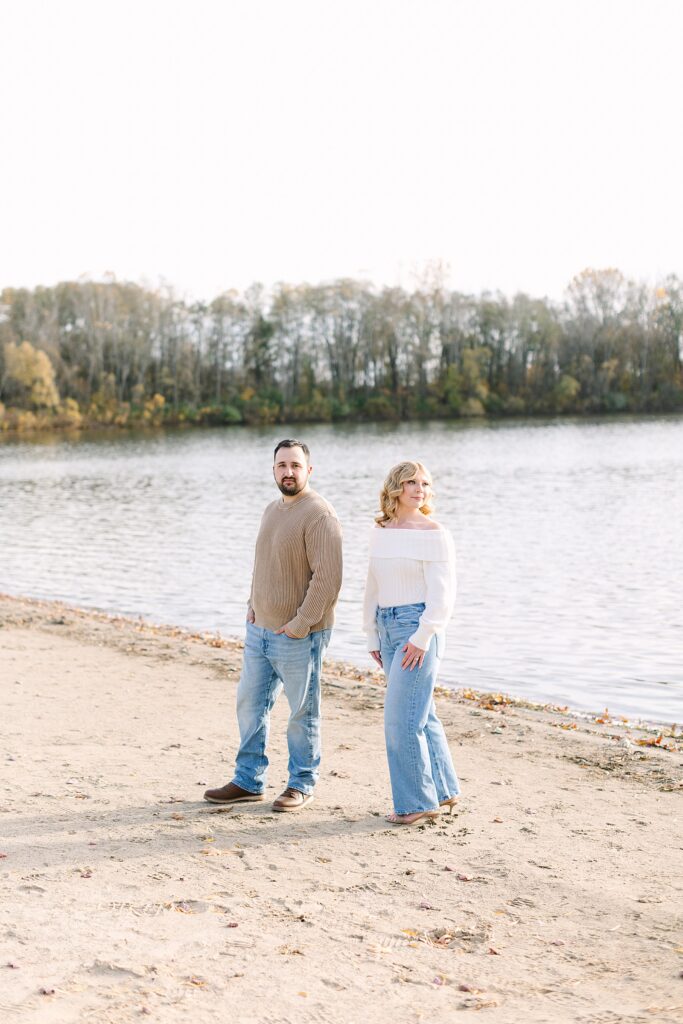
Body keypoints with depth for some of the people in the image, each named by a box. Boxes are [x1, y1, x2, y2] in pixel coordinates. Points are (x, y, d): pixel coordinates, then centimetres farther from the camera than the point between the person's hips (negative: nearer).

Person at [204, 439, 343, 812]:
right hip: (260, 628, 9)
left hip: (298, 637, -8)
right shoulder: (273, 510, 12)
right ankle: (248, 781, 23)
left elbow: (328, 579, -21)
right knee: (250, 704, 12)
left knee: (302, 713, 5)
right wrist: (253, 604, 10)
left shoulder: (319, 515, -16)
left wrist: (299, 625, -18)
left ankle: (301, 785, 18)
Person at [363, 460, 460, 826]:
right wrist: (372, 637, 13)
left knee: (401, 717, -8)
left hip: (418, 628, -7)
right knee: (420, 714, 15)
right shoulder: (380, 532, 10)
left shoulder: (434, 534, -9)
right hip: (387, 628, 7)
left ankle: (417, 801, 6)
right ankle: (443, 789, 29)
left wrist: (422, 638, -18)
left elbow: (442, 593, -13)